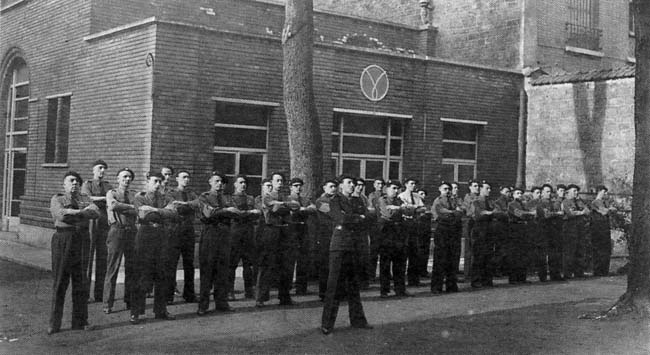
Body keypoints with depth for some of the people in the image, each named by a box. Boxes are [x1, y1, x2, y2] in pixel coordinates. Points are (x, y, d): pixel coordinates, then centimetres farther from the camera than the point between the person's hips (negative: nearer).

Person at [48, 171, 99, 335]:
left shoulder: (85, 199, 17)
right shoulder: (57, 199, 8)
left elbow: (96, 212, -1)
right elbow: (61, 215, -12)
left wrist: (73, 213, -8)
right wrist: (83, 212, -7)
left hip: (82, 241, 3)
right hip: (63, 240, -3)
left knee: (81, 282, 4)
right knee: (60, 282, -1)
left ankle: (80, 321, 12)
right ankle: (54, 323, 5)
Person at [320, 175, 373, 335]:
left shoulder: (357, 201, 19)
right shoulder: (335, 201, 1)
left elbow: (365, 217, 4)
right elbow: (341, 218, -15)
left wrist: (349, 219, -8)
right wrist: (358, 218, -2)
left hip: (356, 245, 5)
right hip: (340, 245, -5)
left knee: (354, 284, 11)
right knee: (335, 284, -6)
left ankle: (357, 319, 19)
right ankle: (327, 324, -2)